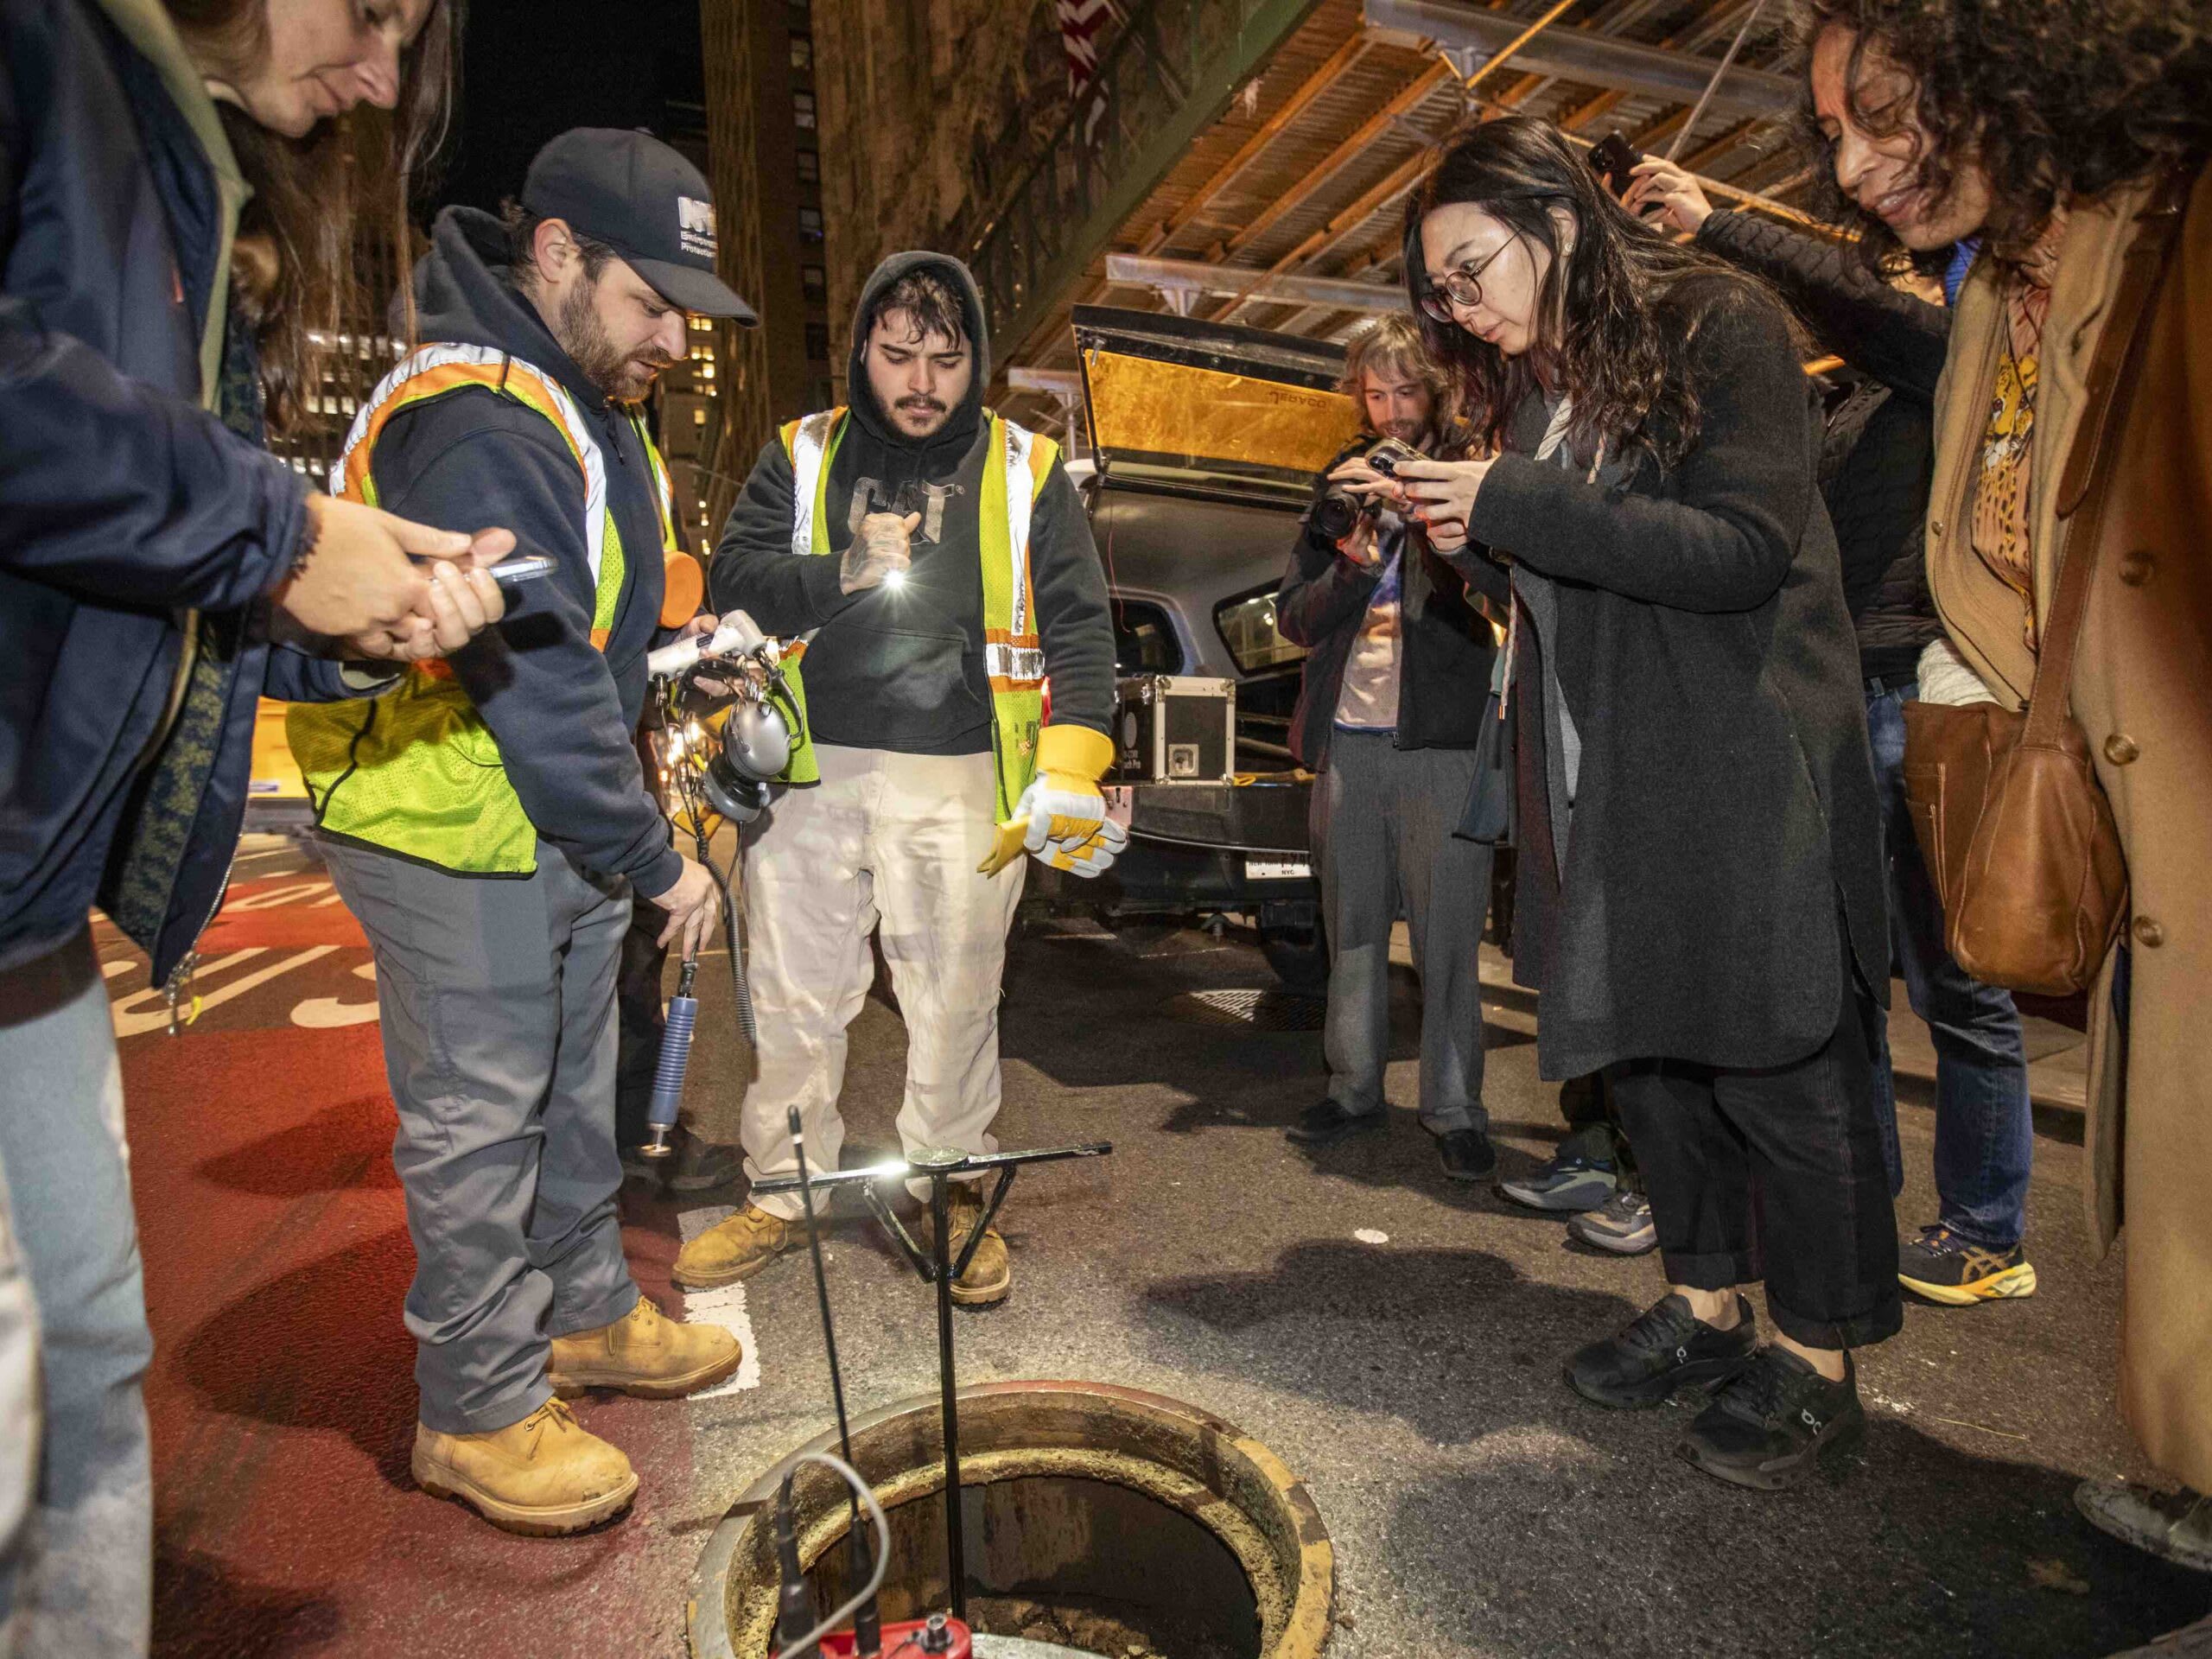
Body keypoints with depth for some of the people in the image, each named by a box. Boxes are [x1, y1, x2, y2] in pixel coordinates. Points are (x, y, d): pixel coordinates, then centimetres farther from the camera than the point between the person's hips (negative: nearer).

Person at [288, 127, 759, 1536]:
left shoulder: (588, 402, 11)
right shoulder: (478, 428, -23)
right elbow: (538, 686, -28)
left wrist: (673, 644, 5)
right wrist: (658, 861, -21)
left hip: (566, 824, 10)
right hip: (455, 837, -10)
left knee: (575, 1089, 20)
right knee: (480, 1123, 3)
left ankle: (586, 1314, 38)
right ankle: (479, 1413, 22)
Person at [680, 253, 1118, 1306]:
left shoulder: (1023, 470, 7)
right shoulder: (802, 456, 11)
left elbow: (1078, 625, 1)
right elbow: (734, 578, 4)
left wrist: (1070, 766, -11)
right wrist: (844, 572, -11)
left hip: (962, 779, -1)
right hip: (809, 770, 2)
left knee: (955, 1004, 6)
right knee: (793, 998, 9)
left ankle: (951, 1199, 26)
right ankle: (781, 1192, 28)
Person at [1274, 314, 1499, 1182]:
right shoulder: (1342, 483, 14)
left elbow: (1488, 602, -6)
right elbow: (1294, 619, 10)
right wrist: (1351, 567, -8)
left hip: (1442, 738, -3)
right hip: (1348, 735, 4)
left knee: (1448, 931, -1)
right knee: (1352, 922, 10)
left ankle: (1454, 1105, 10)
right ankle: (1354, 1087, 22)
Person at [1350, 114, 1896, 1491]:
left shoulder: (1720, 324, -6)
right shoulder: (1535, 386, 15)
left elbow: (1746, 552, -17)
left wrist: (1514, 506, -19)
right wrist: (1461, 525, 0)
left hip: (1745, 777, -7)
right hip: (1608, 786, 7)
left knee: (1783, 1066, 1)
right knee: (1651, 1045, 12)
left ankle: (1819, 1362, 19)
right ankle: (1707, 1308, 29)